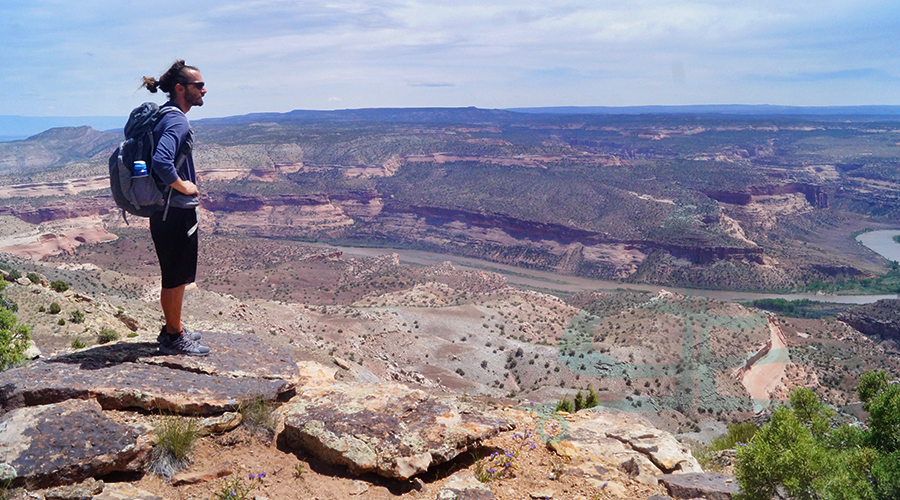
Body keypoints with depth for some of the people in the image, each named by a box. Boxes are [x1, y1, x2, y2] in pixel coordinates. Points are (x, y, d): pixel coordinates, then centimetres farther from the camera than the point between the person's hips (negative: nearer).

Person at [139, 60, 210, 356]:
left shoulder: (166, 117, 12)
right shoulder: (176, 121, -20)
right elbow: (161, 162, -35)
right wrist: (182, 185, -20)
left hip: (169, 211, 10)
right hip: (176, 212, -10)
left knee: (177, 275, 21)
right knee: (176, 277, 3)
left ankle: (173, 329, 34)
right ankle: (174, 339, 16)